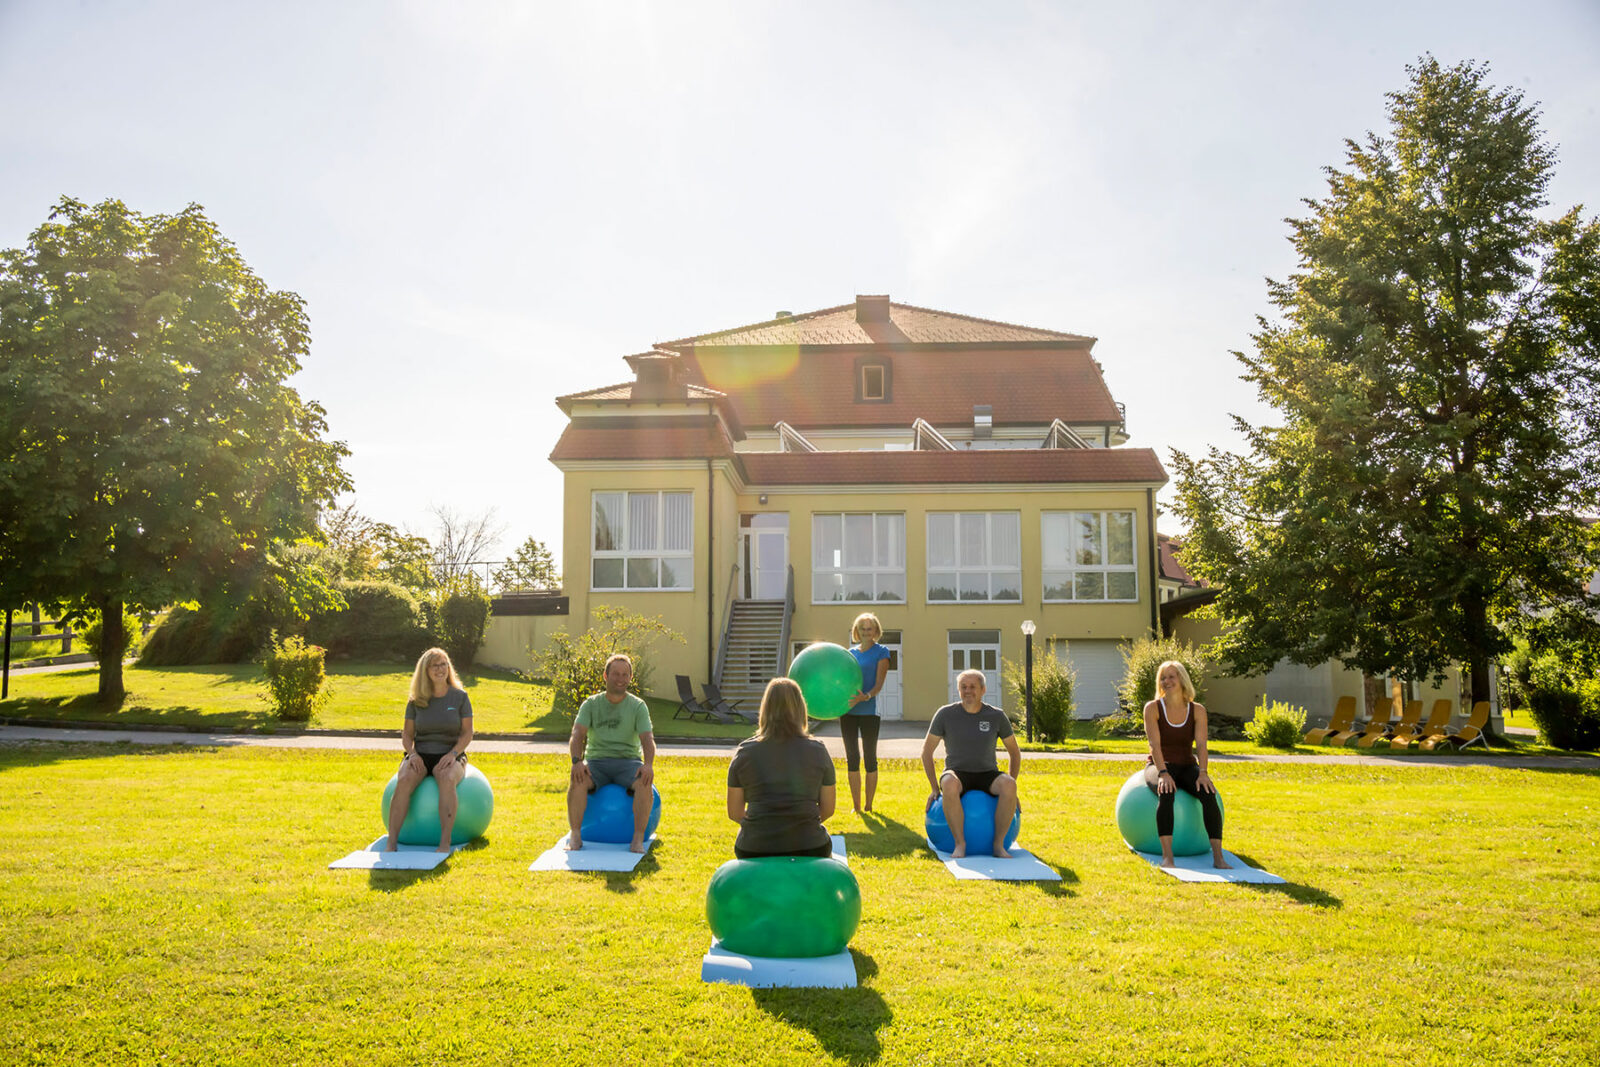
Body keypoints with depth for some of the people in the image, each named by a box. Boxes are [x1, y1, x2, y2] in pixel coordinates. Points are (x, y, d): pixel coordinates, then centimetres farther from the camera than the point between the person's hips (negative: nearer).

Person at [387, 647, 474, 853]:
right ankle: (392, 842, -35)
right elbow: (407, 733, 9)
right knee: (405, 780, -33)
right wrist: (412, 753, -12)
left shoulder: (460, 697, 4)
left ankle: (445, 843, -41)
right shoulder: (416, 701, 8)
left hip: (450, 756, -2)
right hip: (420, 756, 2)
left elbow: (467, 733, 1)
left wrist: (453, 754, -16)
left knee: (447, 779, -38)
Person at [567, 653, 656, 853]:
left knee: (644, 782, -33)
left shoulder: (638, 706, 6)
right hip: (596, 762, 0)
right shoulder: (591, 704, 7)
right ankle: (575, 836, -24)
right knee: (578, 779, -32)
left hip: (628, 762, 0)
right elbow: (577, 735, -5)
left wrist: (648, 764, -27)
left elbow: (647, 738, -6)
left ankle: (638, 838, -28)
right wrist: (577, 761, -26)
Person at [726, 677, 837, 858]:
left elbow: (734, 812, 3)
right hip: (809, 848, 0)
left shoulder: (745, 751, -1)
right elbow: (827, 809, 5)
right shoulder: (817, 750, 0)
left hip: (754, 851, 1)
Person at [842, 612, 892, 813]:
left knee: (870, 759, 3)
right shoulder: (850, 652, 12)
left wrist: (865, 697, -27)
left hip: (868, 712, -4)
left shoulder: (881, 652, -1)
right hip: (847, 711, 4)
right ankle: (856, 806, 15)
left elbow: (879, 684, -9)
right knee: (852, 759, 7)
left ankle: (868, 806, 12)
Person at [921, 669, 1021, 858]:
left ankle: (999, 844, -25)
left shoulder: (996, 716, 0)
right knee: (950, 785, -39)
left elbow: (1014, 752, 12)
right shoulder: (945, 714, -4)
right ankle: (960, 843, -31)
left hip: (987, 775, 2)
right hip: (957, 774, -1)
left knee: (1008, 785, -34)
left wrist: (1010, 788, 4)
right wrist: (935, 788, -2)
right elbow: (927, 751, 3)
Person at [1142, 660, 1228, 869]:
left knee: (1208, 793, -29)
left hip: (1187, 767, 2)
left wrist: (1202, 772, -24)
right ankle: (1167, 856, -40)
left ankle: (1218, 856, -30)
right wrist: (1163, 773, -28)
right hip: (1159, 766, -2)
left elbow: (1201, 745, -9)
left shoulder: (1197, 710, 2)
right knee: (1166, 793, -36)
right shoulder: (1153, 708, -4)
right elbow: (1155, 744, -15)